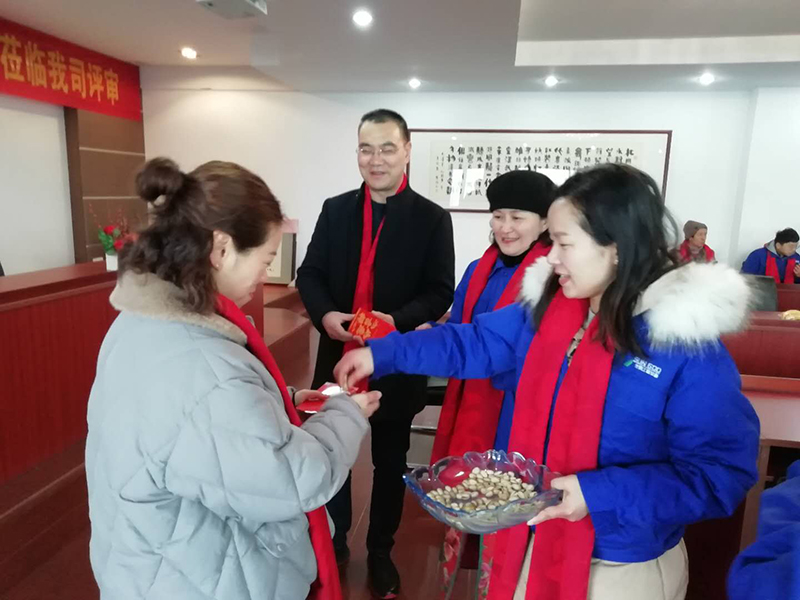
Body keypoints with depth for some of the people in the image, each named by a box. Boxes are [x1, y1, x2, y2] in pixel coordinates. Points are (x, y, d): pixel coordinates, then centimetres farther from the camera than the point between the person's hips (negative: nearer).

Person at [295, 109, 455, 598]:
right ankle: (335, 541, 42)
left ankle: (381, 552, 39)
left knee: (390, 463, 16)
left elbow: (440, 294, -8)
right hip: (339, 358, 3)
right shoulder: (335, 209, 3)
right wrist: (325, 314, -17)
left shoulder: (432, 218, -5)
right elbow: (310, 274, 4)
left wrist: (396, 320, -26)